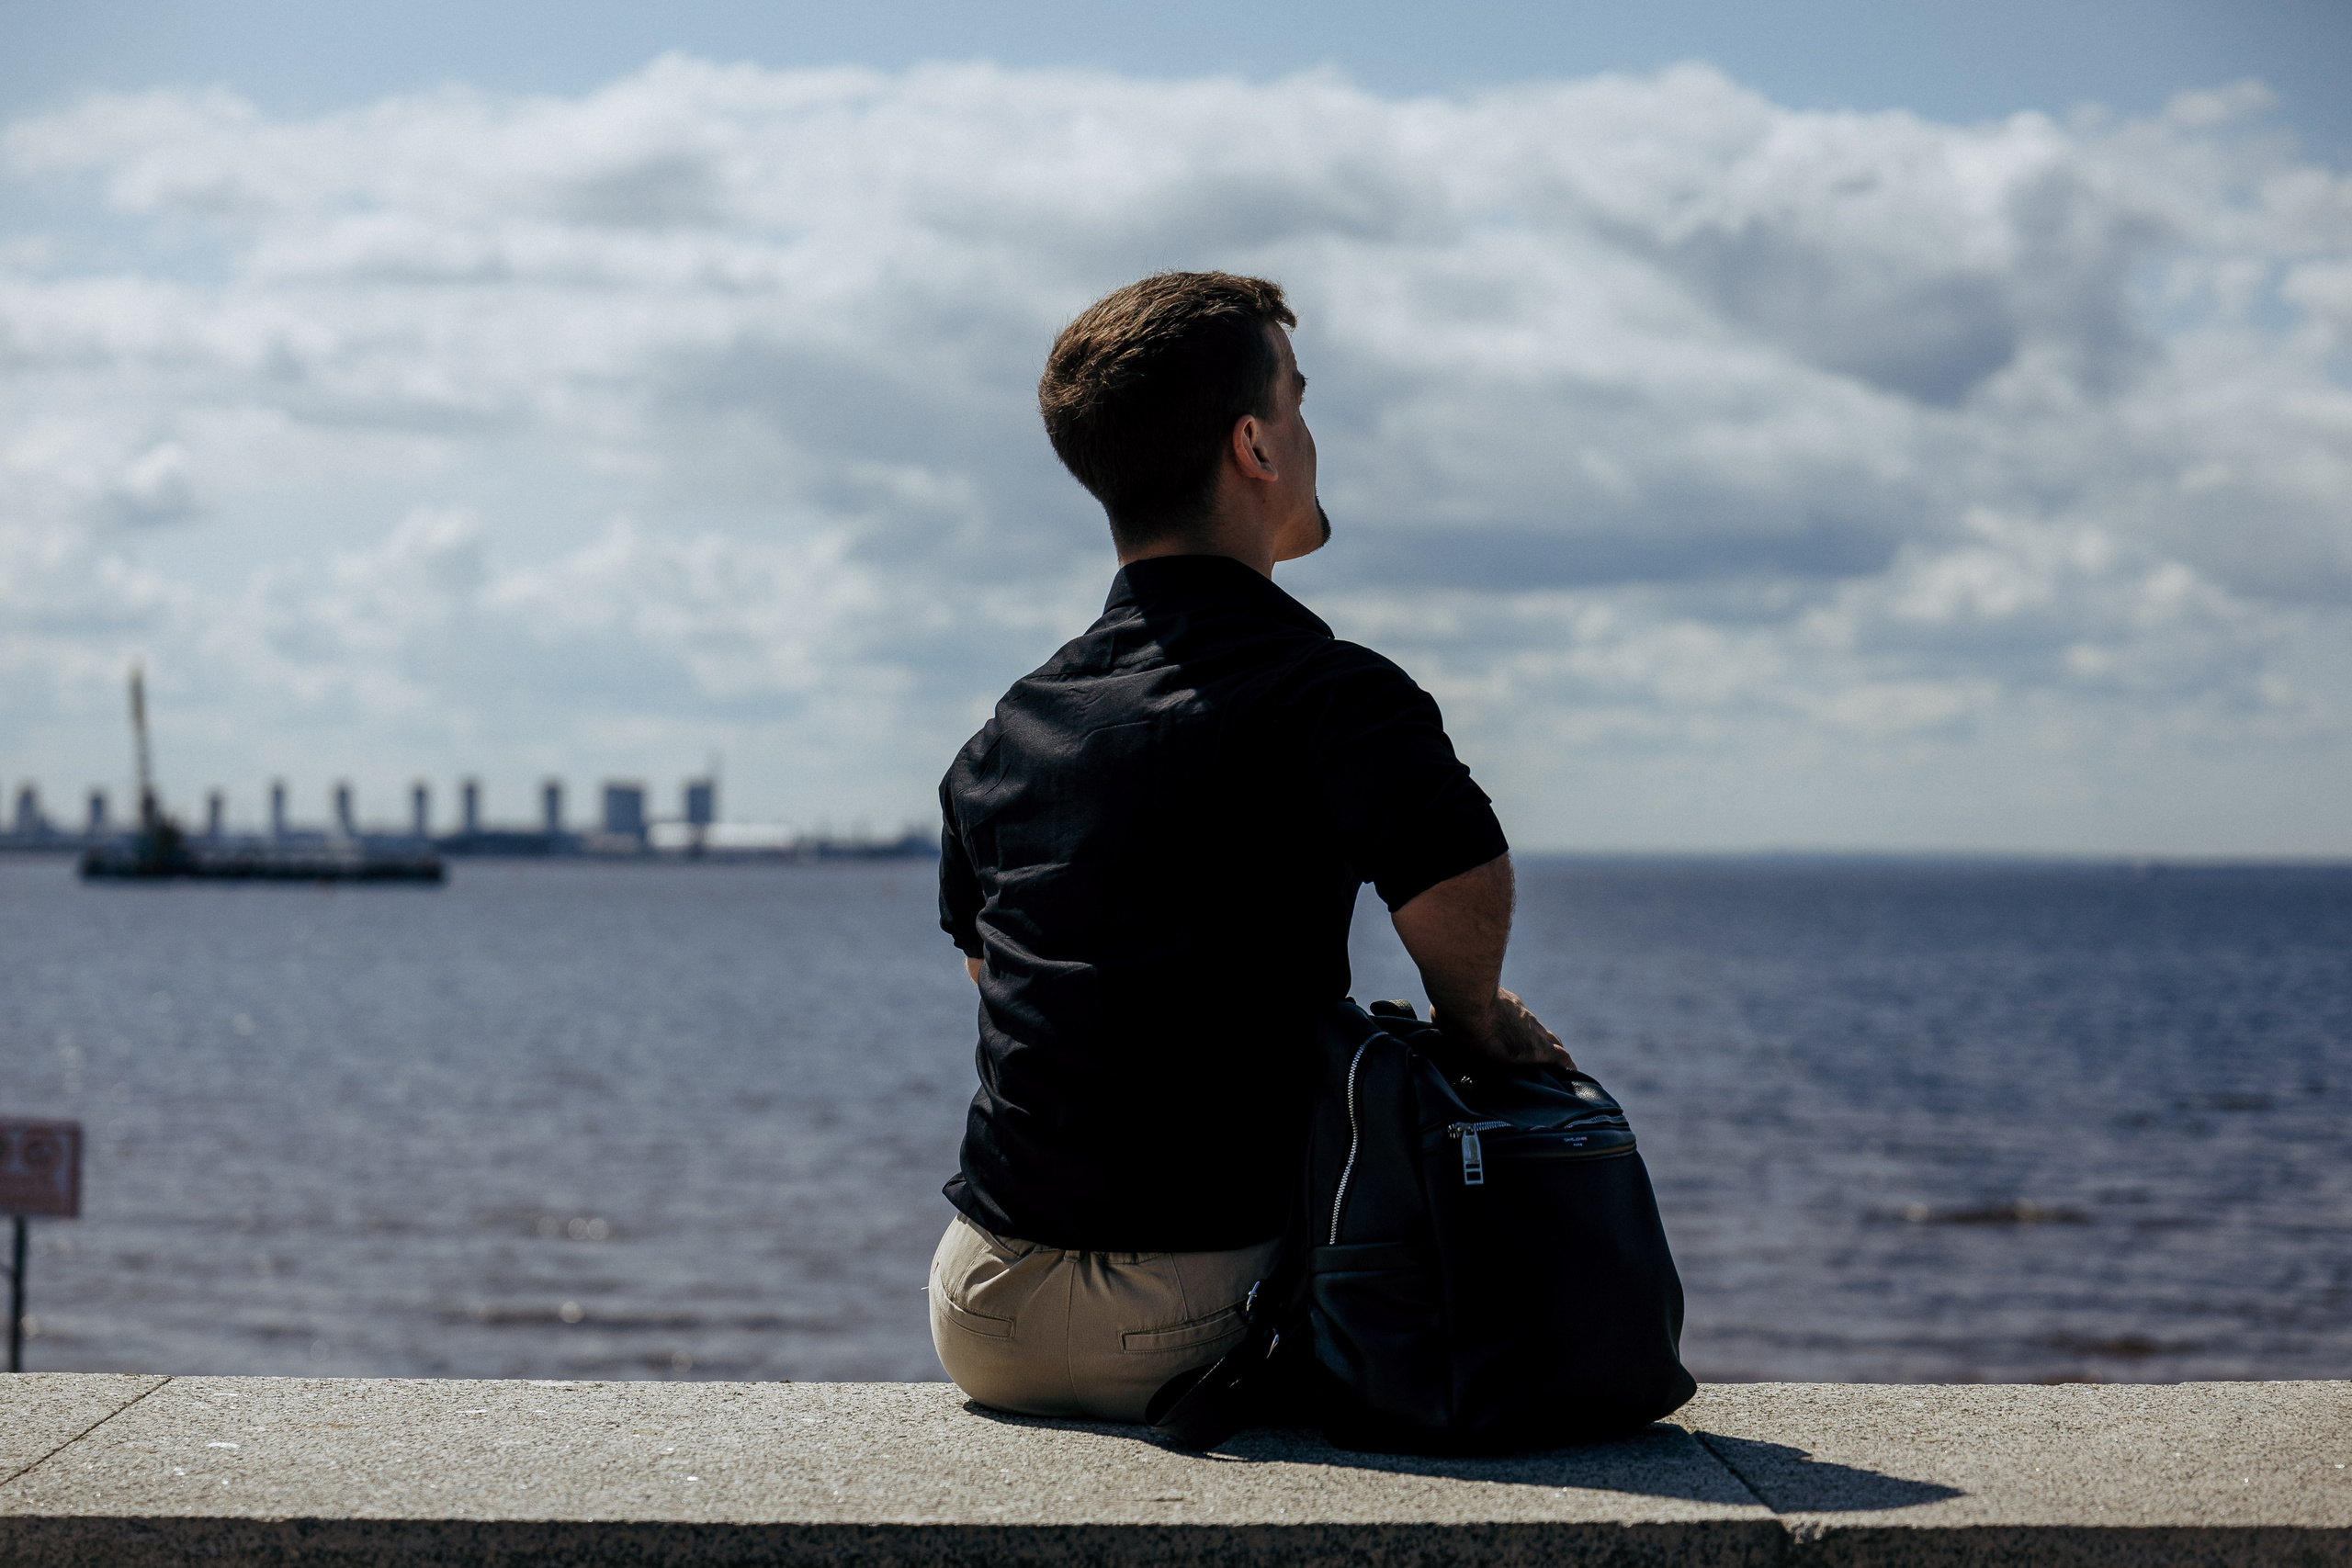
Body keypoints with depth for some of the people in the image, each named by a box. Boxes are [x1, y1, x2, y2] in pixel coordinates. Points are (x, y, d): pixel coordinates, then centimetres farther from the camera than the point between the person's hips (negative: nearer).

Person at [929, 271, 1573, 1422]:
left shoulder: (1008, 732, 10)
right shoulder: (1326, 691, -11)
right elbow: (1462, 882, -32)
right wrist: (1473, 1020, -10)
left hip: (985, 1322, 6)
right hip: (1191, 1332, -6)